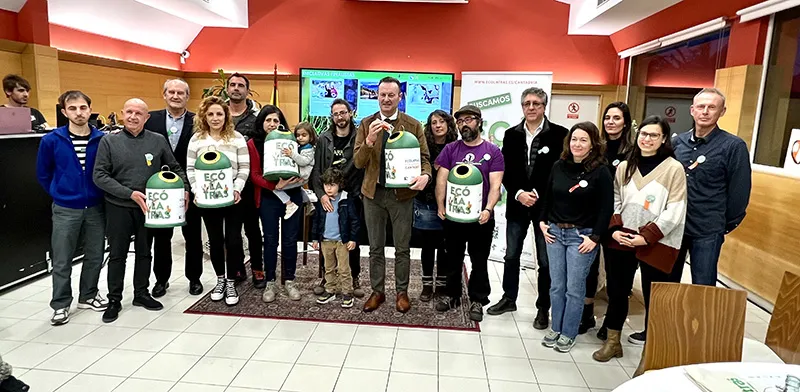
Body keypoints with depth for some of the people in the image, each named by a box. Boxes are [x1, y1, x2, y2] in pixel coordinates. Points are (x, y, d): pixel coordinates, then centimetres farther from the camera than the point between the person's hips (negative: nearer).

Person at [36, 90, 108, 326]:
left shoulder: (102, 139, -4)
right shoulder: (51, 141, -6)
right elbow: (43, 174, 6)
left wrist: (101, 194, 4)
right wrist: (58, 193, 6)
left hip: (95, 207, 2)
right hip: (65, 210, -1)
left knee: (95, 256, 12)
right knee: (62, 262, 5)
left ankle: (88, 296, 30)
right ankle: (60, 305, 19)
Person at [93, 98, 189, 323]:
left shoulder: (158, 141, 0)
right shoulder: (109, 141, -4)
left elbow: (175, 168, 9)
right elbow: (100, 176, -8)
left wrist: (185, 189, -6)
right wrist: (130, 193, -17)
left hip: (148, 207, 2)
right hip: (119, 208, -2)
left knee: (144, 252, 14)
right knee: (117, 255, 8)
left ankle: (141, 294, 29)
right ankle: (114, 300, 21)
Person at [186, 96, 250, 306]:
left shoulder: (237, 138, -1)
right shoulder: (196, 139, 4)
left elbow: (245, 168, -2)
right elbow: (190, 169, 4)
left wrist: (237, 189, -14)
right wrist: (197, 191, -9)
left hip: (232, 198, -1)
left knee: (233, 240, 0)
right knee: (215, 240, 11)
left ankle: (230, 283, 14)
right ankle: (220, 280, 27)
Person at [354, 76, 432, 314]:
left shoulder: (413, 125, -1)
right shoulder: (366, 124, 2)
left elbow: (424, 157, 0)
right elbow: (358, 162, -4)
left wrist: (425, 175, -23)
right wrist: (369, 140, -23)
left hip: (402, 193, -1)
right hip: (373, 193, 2)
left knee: (402, 248, 9)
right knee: (376, 248, 12)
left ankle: (402, 292, 24)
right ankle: (377, 291, 26)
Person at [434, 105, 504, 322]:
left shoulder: (493, 151, -1)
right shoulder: (450, 149, 3)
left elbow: (495, 185, -8)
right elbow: (441, 179, -1)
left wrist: (488, 209, -21)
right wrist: (441, 206, -12)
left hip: (481, 217, -1)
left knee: (479, 261, 9)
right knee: (453, 259, 15)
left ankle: (477, 300, 22)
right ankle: (451, 295, 30)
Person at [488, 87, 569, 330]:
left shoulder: (559, 134, -5)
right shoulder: (511, 135, 6)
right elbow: (506, 170, 3)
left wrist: (538, 194, -13)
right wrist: (518, 193, -10)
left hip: (545, 206, -3)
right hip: (517, 204, 4)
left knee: (545, 260, 5)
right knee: (511, 256, 13)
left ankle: (543, 308, 20)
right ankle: (509, 299, 31)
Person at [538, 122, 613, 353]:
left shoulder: (600, 171, -8)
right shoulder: (559, 167, 6)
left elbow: (606, 208, -9)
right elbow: (548, 198, 14)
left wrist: (595, 237, -13)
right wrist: (542, 223, 5)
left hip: (581, 236, -4)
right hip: (554, 232, 5)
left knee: (574, 288, 3)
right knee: (556, 286, 11)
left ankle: (568, 334, 18)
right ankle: (555, 328, 25)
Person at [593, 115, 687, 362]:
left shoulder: (674, 168, -4)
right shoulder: (625, 167, 10)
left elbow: (674, 212, -9)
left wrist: (646, 237, -15)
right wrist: (614, 229, -3)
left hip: (656, 245, -4)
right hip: (621, 240, 4)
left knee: (653, 299, 2)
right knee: (617, 292, 13)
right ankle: (612, 342, 29)